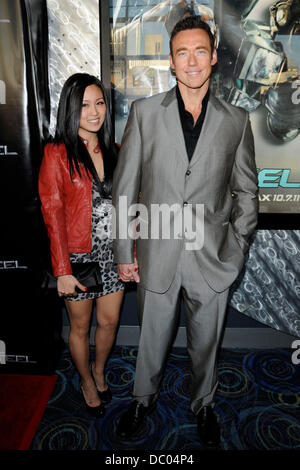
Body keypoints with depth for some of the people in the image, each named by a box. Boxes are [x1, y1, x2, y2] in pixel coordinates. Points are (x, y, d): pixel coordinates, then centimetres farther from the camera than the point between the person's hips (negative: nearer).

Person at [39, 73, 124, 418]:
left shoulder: (114, 152, 6)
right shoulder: (57, 154, -9)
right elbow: (53, 214, -12)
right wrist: (62, 270, -15)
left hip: (112, 252, 4)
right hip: (78, 255, -4)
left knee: (109, 321, 16)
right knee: (80, 326, 14)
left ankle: (99, 372, 45)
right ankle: (87, 382, 41)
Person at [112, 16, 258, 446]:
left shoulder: (236, 121, 1)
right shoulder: (144, 112, -1)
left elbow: (246, 191, 7)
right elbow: (124, 188, -1)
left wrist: (236, 251, 1)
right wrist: (124, 252, -2)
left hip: (212, 258, 1)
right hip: (157, 255, 0)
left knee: (206, 343, 19)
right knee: (152, 339, 18)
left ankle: (204, 404, 48)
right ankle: (144, 399, 48)